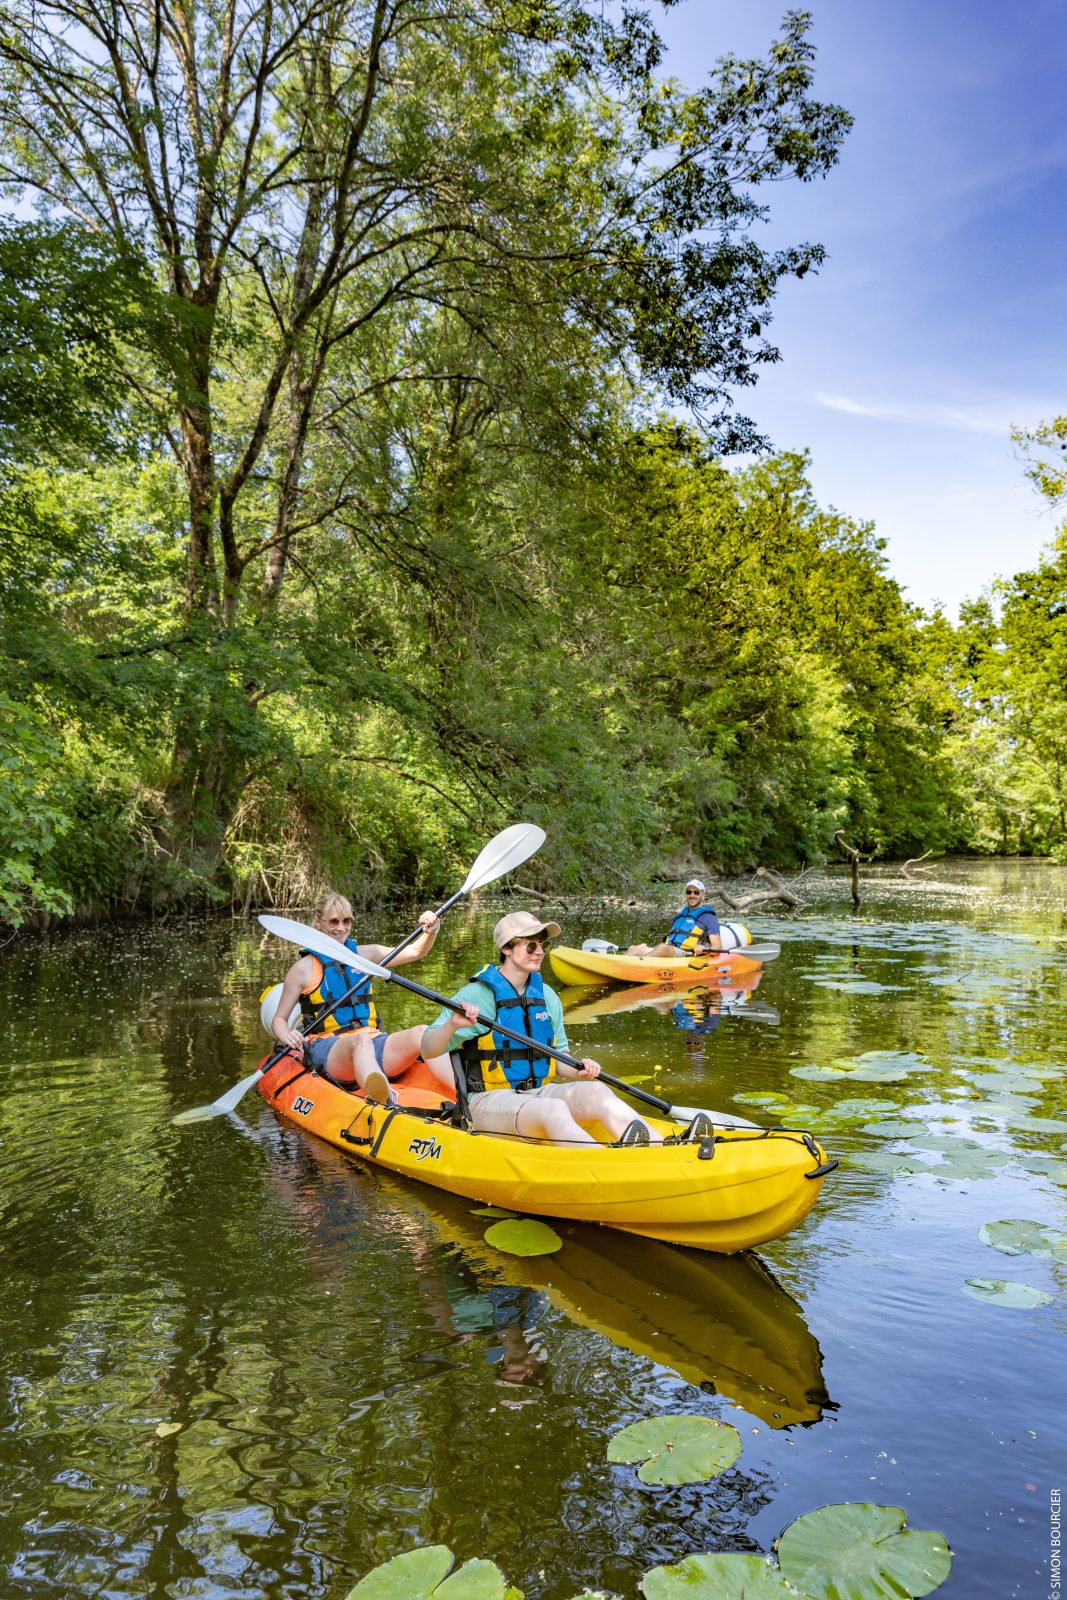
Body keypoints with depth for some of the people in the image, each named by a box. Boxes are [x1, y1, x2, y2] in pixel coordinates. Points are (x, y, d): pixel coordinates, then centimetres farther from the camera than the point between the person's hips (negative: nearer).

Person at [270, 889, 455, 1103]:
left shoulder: (363, 954, 17)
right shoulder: (304, 968, 6)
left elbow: (415, 951, 16)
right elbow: (279, 1019, 8)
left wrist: (431, 931, -5)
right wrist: (287, 1037, -15)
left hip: (372, 1041, 4)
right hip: (327, 1049, -4)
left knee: (420, 1033, -27)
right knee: (361, 1040, -40)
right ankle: (385, 1107, -71)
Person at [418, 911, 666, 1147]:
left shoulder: (546, 996, 12)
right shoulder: (476, 995, -7)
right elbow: (428, 1050, -13)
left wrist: (577, 1071, -2)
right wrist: (452, 1024, -33)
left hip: (539, 1092, 5)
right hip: (490, 1101, -5)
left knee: (596, 1091, -24)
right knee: (554, 1110, -35)